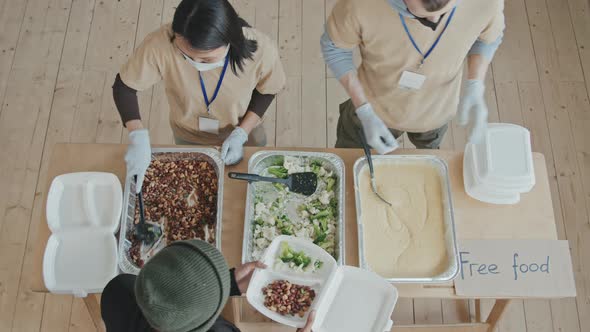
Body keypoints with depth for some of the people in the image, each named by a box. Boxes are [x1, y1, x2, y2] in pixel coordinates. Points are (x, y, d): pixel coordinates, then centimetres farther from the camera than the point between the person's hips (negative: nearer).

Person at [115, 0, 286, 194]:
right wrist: (138, 137, -34)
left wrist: (241, 134, -23)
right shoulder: (160, 45, -38)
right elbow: (124, 87, -22)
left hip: (243, 132, 0)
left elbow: (266, 91, -14)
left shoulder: (260, 49, -37)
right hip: (188, 137, 0)